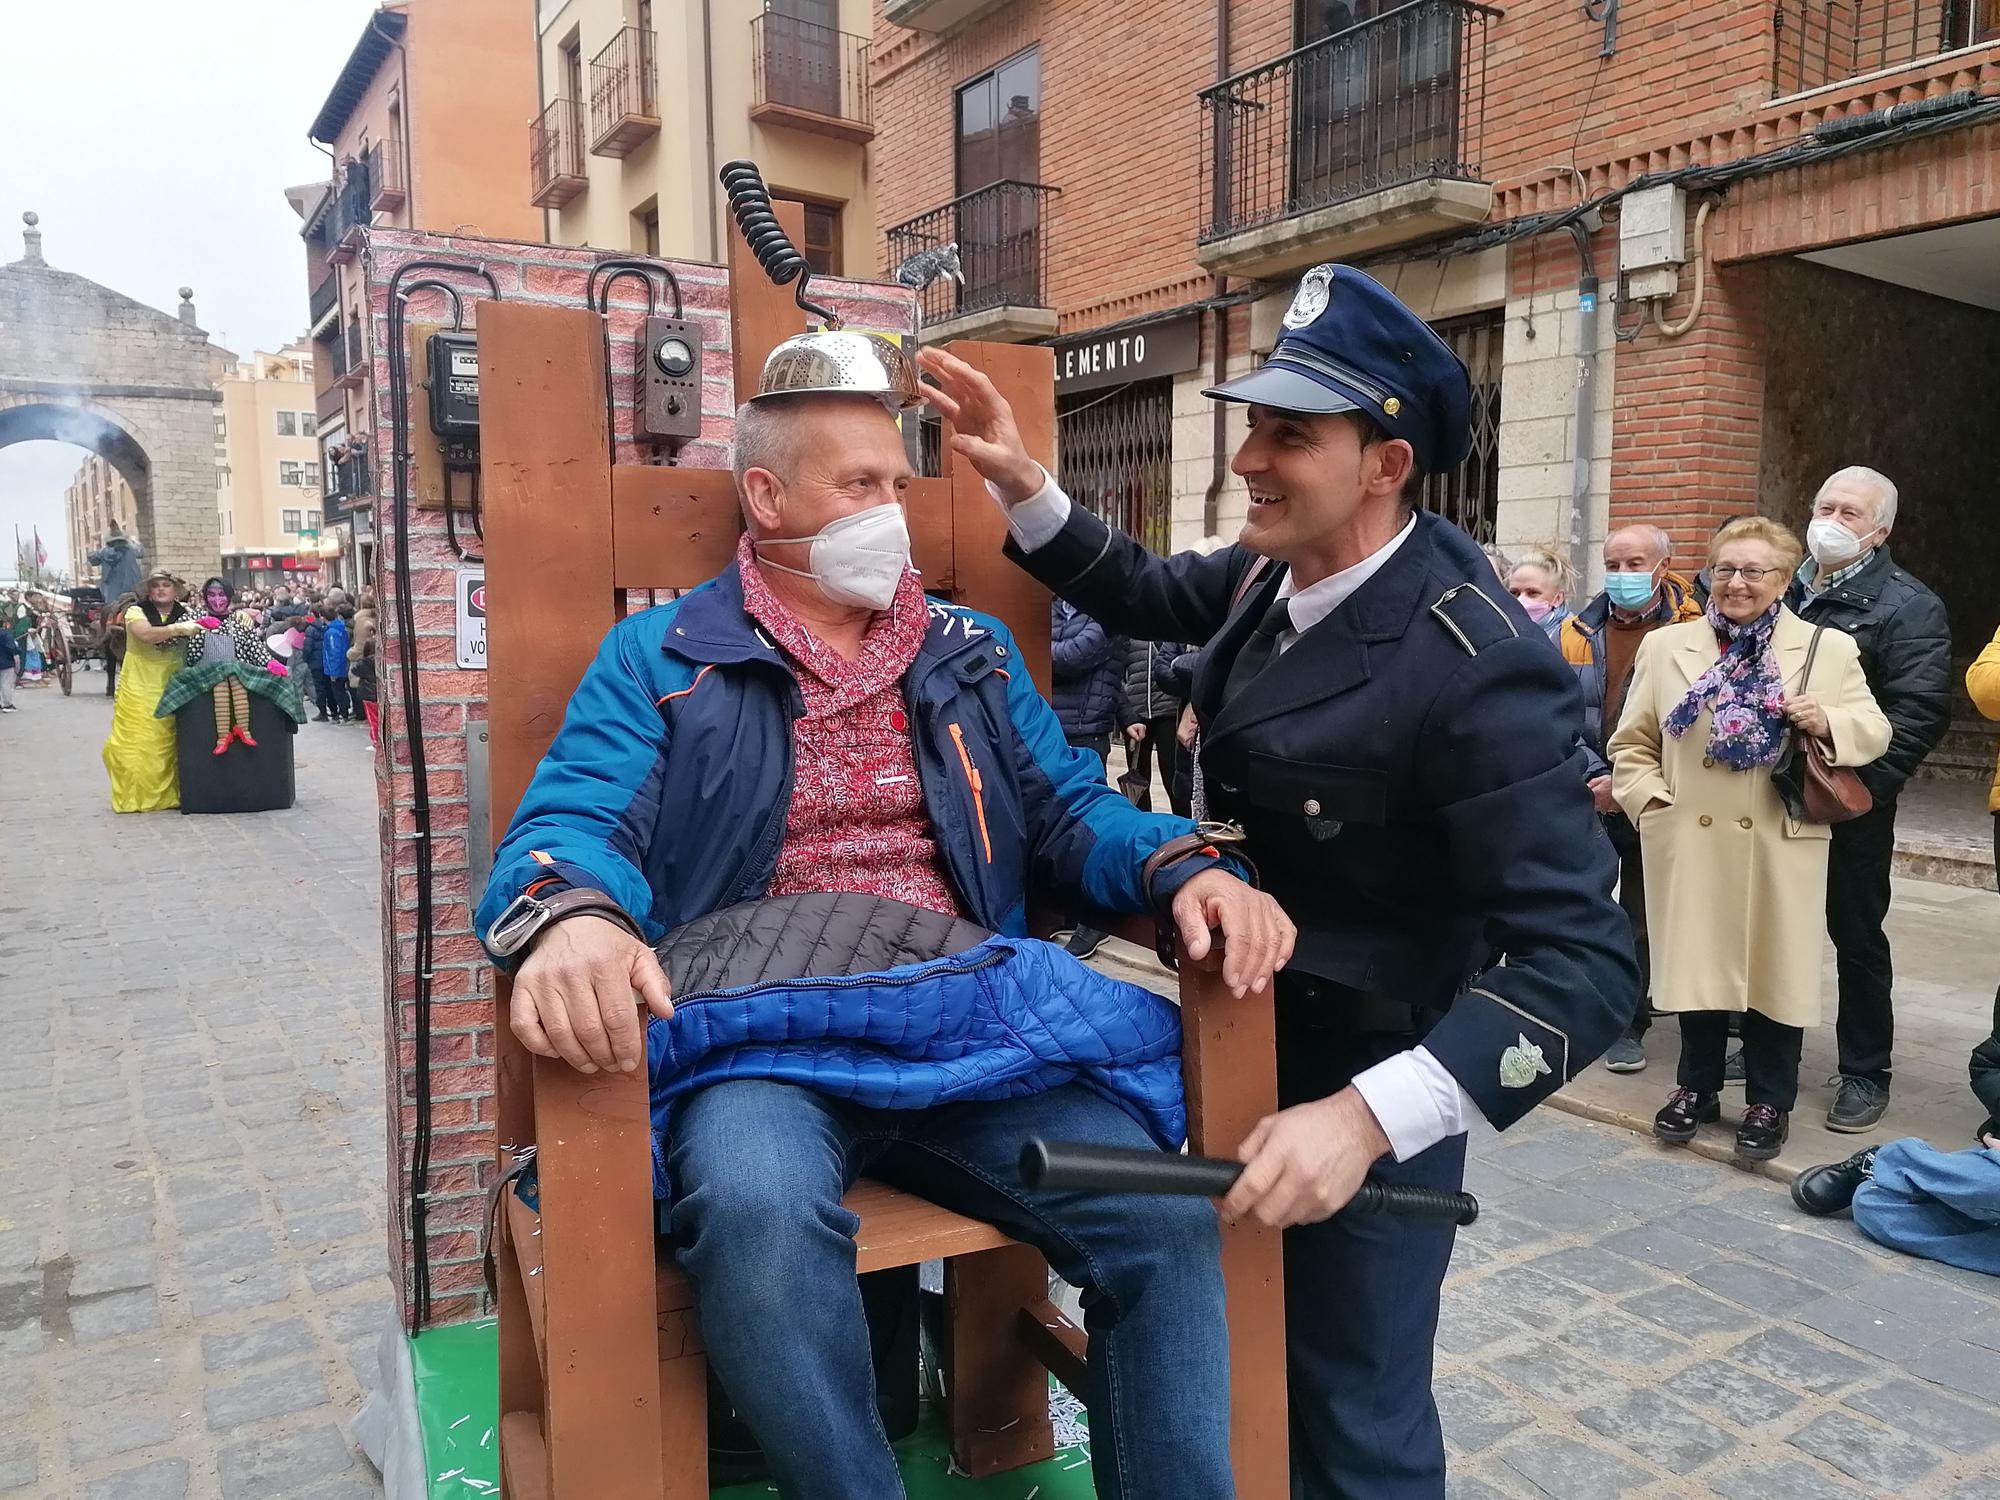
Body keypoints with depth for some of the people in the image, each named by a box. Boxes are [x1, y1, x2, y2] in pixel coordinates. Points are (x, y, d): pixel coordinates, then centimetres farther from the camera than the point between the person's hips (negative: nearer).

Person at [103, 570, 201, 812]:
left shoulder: (185, 613, 8)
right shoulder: (136, 612, -3)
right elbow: (146, 634, -21)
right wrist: (178, 629, -33)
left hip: (171, 691, 2)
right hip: (139, 691, -2)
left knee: (167, 746, 3)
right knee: (137, 745, -3)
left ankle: (166, 795, 15)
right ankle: (135, 797, 8)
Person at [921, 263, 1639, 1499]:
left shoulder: (1479, 667, -29)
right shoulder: (1282, 572, -6)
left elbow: (1585, 959, -31)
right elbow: (1152, 595, 15)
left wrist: (1370, 1114, -43)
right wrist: (1021, 482, 0)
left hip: (1366, 1081, -7)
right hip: (1253, 1042, 8)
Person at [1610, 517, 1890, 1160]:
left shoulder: (1828, 649, 6)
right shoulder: (1665, 646, 8)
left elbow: (1874, 731, 6)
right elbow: (1631, 743, 9)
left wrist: (1827, 722, -15)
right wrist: (1654, 805, -3)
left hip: (1781, 847, -1)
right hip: (1690, 844, 1)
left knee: (1774, 968, 5)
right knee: (1697, 961, 9)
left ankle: (1770, 1101, 21)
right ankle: (1697, 1087, 25)